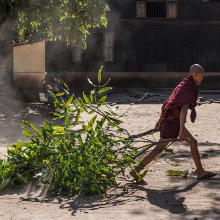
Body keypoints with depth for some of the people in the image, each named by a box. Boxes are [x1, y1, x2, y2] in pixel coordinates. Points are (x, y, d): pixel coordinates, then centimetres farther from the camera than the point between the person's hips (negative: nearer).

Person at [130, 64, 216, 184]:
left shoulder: (182, 84, 13)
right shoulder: (189, 89, -17)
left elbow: (167, 102, 17)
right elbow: (184, 109, -29)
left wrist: (160, 120, 24)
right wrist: (182, 129, -36)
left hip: (168, 119, 10)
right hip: (172, 122, -10)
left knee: (193, 142, 13)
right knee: (159, 149, -5)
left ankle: (200, 172, 18)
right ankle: (136, 171, 2)